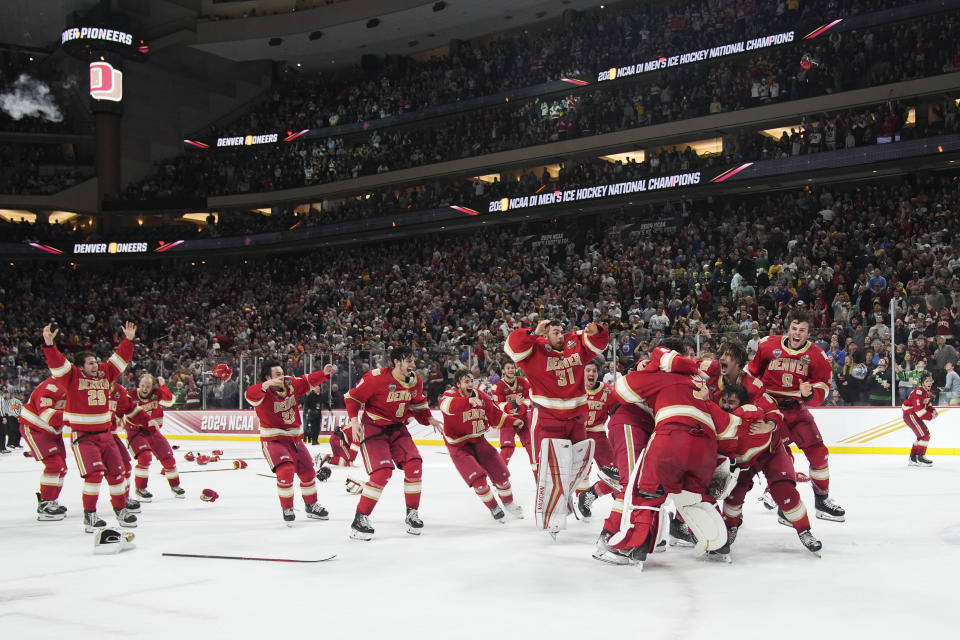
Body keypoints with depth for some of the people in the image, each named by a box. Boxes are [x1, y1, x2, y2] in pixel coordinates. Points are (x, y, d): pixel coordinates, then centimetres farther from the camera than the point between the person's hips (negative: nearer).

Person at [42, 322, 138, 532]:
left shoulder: (105, 373, 8)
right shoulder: (72, 376, -5)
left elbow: (121, 358, 14)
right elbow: (56, 362, -19)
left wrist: (128, 340, 5)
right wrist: (49, 344, -33)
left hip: (104, 434, 6)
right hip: (82, 436, -6)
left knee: (116, 471, 7)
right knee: (94, 472, -17)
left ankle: (121, 510, 21)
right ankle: (89, 515, -6)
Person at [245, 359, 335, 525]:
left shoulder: (291, 384, -3)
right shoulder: (263, 392, -19)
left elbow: (308, 381, 8)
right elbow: (250, 394, -39)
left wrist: (324, 373, -9)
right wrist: (266, 385, -57)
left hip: (295, 439, 6)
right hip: (273, 441, -6)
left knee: (308, 472, 14)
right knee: (286, 471, -24)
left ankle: (311, 506, 36)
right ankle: (287, 509, -2)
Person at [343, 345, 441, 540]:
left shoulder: (415, 381, -1)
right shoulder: (376, 378, -20)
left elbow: (417, 404, 18)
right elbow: (352, 397, -11)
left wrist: (428, 419, 3)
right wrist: (354, 420, -22)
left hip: (397, 429, 6)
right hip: (373, 428, -6)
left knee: (414, 464, -9)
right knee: (382, 472, -19)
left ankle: (412, 514, 10)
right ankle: (360, 520, -7)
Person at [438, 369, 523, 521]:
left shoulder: (481, 396, -3)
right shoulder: (450, 395, -19)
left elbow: (495, 415, 7)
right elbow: (446, 405, -45)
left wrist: (512, 421, -9)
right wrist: (468, 401, -61)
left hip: (478, 440, 5)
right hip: (458, 445, -5)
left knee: (501, 473, 2)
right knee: (477, 478, -16)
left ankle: (508, 503, 28)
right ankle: (493, 508, 8)